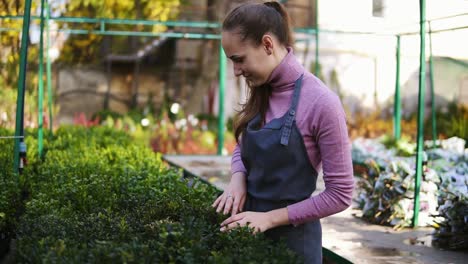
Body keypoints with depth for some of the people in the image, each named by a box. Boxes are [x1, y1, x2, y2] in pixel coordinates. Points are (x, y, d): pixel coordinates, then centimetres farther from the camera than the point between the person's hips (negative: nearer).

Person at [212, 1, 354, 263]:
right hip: (250, 228, 6)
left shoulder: (321, 103, -21)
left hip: (291, 236, -6)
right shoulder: (261, 91, -1)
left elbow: (340, 194, -17)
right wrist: (238, 179, -7)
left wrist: (271, 217, -19)